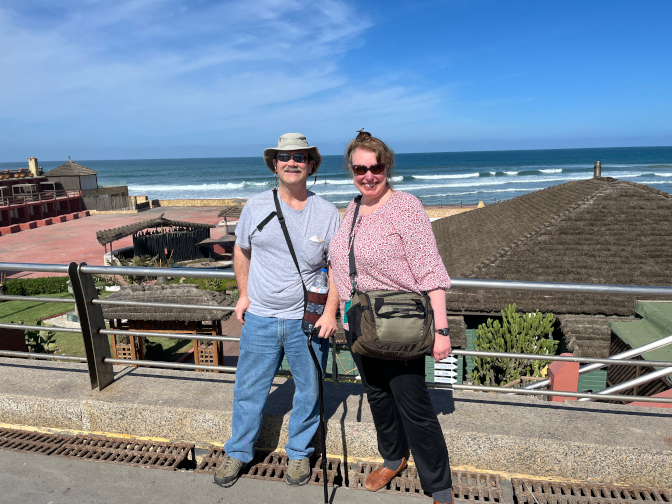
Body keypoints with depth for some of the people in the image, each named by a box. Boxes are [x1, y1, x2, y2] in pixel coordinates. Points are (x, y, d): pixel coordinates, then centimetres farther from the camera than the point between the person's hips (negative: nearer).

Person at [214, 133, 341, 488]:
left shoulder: (327, 213, -4)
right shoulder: (256, 206, -1)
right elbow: (242, 250, 12)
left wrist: (330, 312, -8)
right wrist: (243, 294, 8)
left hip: (308, 321, 0)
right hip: (260, 319, 1)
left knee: (309, 392, 13)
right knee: (249, 389, 13)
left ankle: (299, 453, 37)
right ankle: (238, 452, 37)